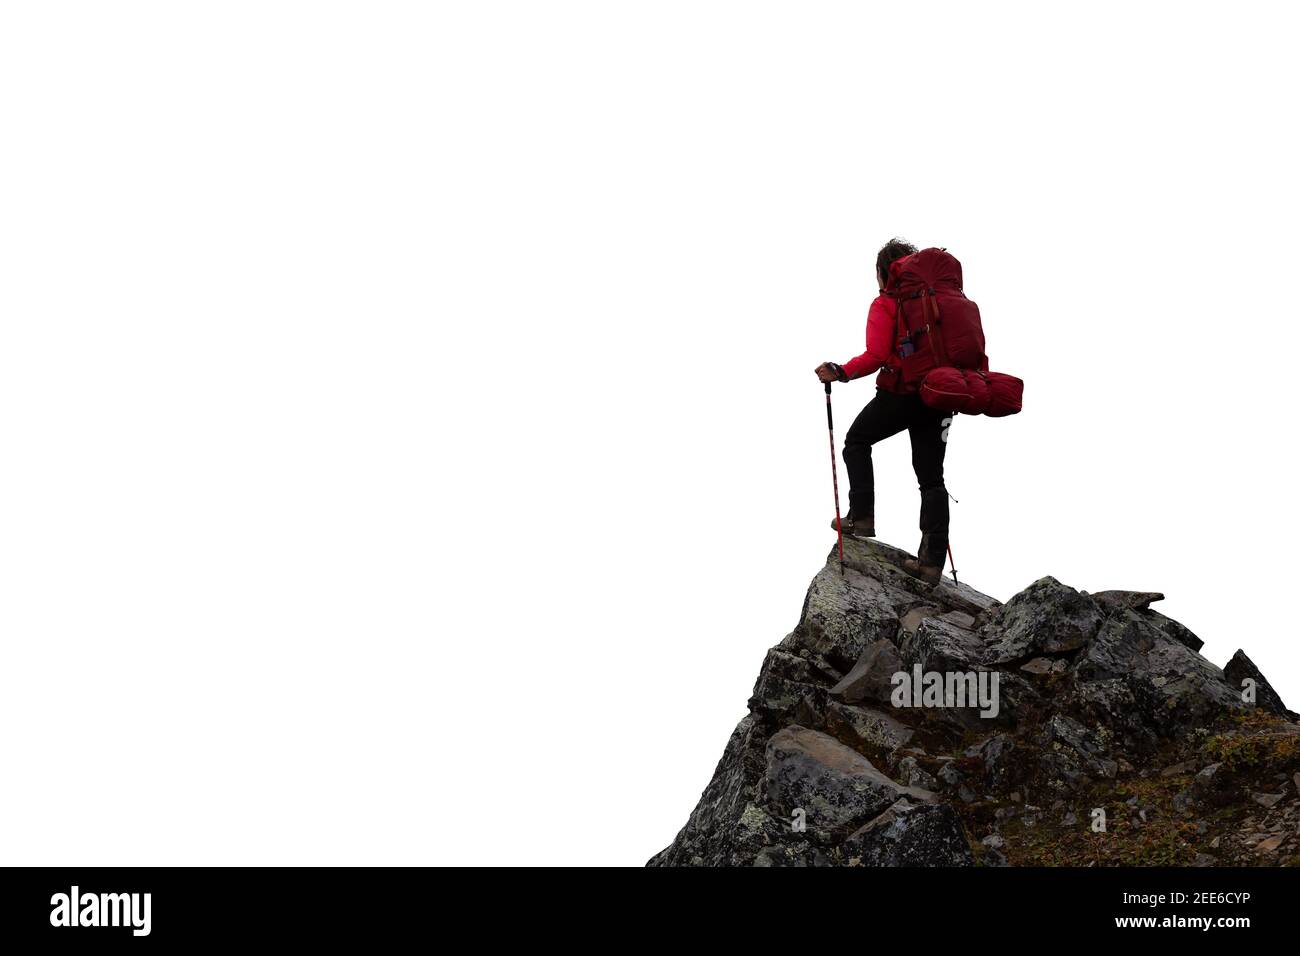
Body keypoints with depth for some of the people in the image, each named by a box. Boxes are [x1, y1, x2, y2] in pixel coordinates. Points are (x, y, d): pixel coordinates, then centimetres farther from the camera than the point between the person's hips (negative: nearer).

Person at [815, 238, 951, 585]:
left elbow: (876, 356, -17)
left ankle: (861, 516, 5)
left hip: (899, 394, -5)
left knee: (857, 441, 19)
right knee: (931, 478, 6)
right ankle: (932, 560, -2)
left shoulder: (885, 305, -4)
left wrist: (840, 372, -12)